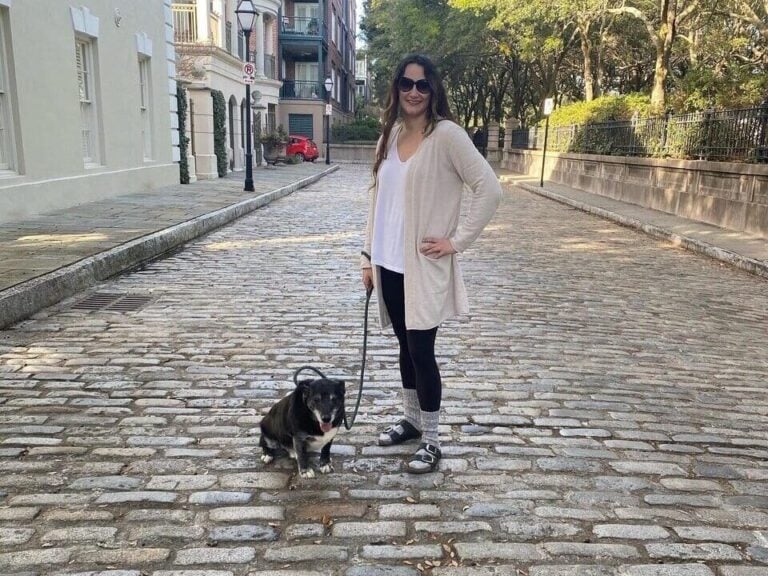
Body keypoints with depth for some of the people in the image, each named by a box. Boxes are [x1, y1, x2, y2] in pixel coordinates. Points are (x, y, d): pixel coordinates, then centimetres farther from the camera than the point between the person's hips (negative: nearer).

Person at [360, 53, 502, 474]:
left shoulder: (446, 134, -10)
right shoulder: (389, 136, 10)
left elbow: (490, 189, -15)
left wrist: (457, 241, -14)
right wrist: (369, 256, 12)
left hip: (424, 267, -6)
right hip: (389, 265, 6)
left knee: (421, 351, -2)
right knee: (405, 346, 17)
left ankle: (431, 440, 14)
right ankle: (411, 419, 34)